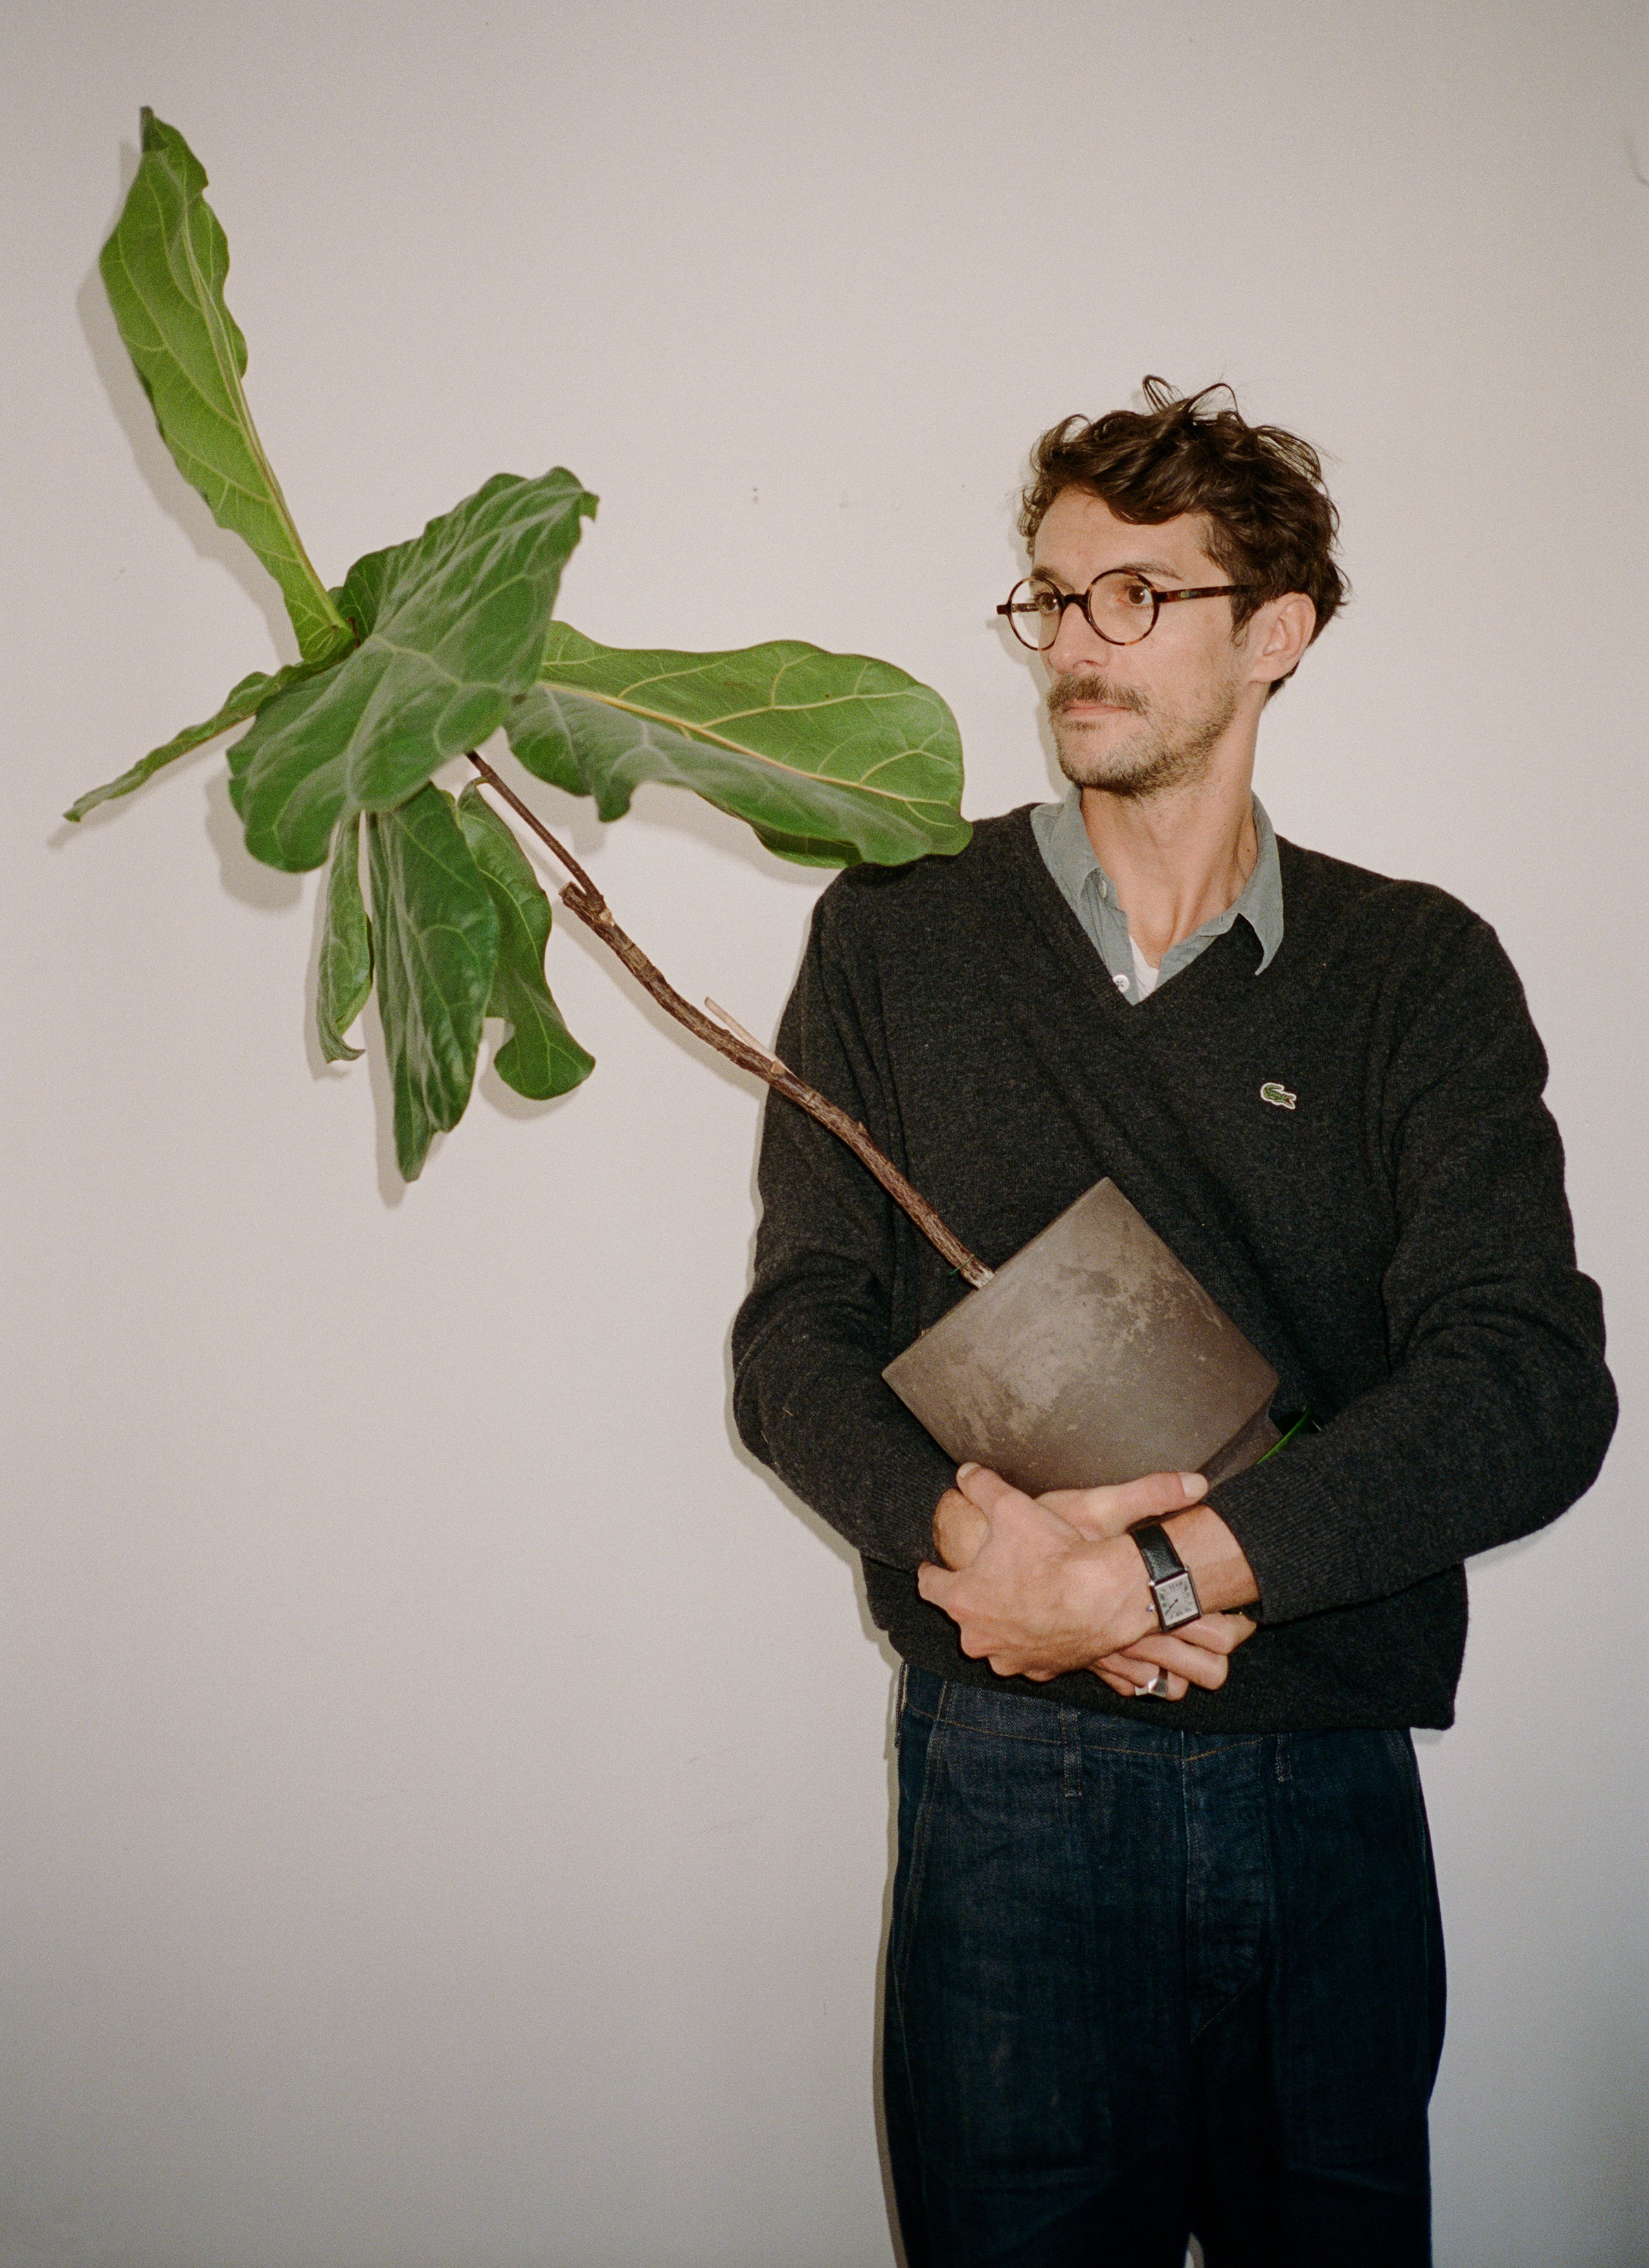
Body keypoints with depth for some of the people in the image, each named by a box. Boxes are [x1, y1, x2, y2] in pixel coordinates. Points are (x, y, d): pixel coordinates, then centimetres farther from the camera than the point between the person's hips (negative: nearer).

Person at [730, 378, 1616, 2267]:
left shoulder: (1420, 972, 2)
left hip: (1338, 1810, 1)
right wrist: (967, 1533, -20)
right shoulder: (897, 934, 4)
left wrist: (1161, 1569, -20)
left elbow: (1532, 1382, -9)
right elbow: (797, 1340, 0)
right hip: (1010, 1792, -1)